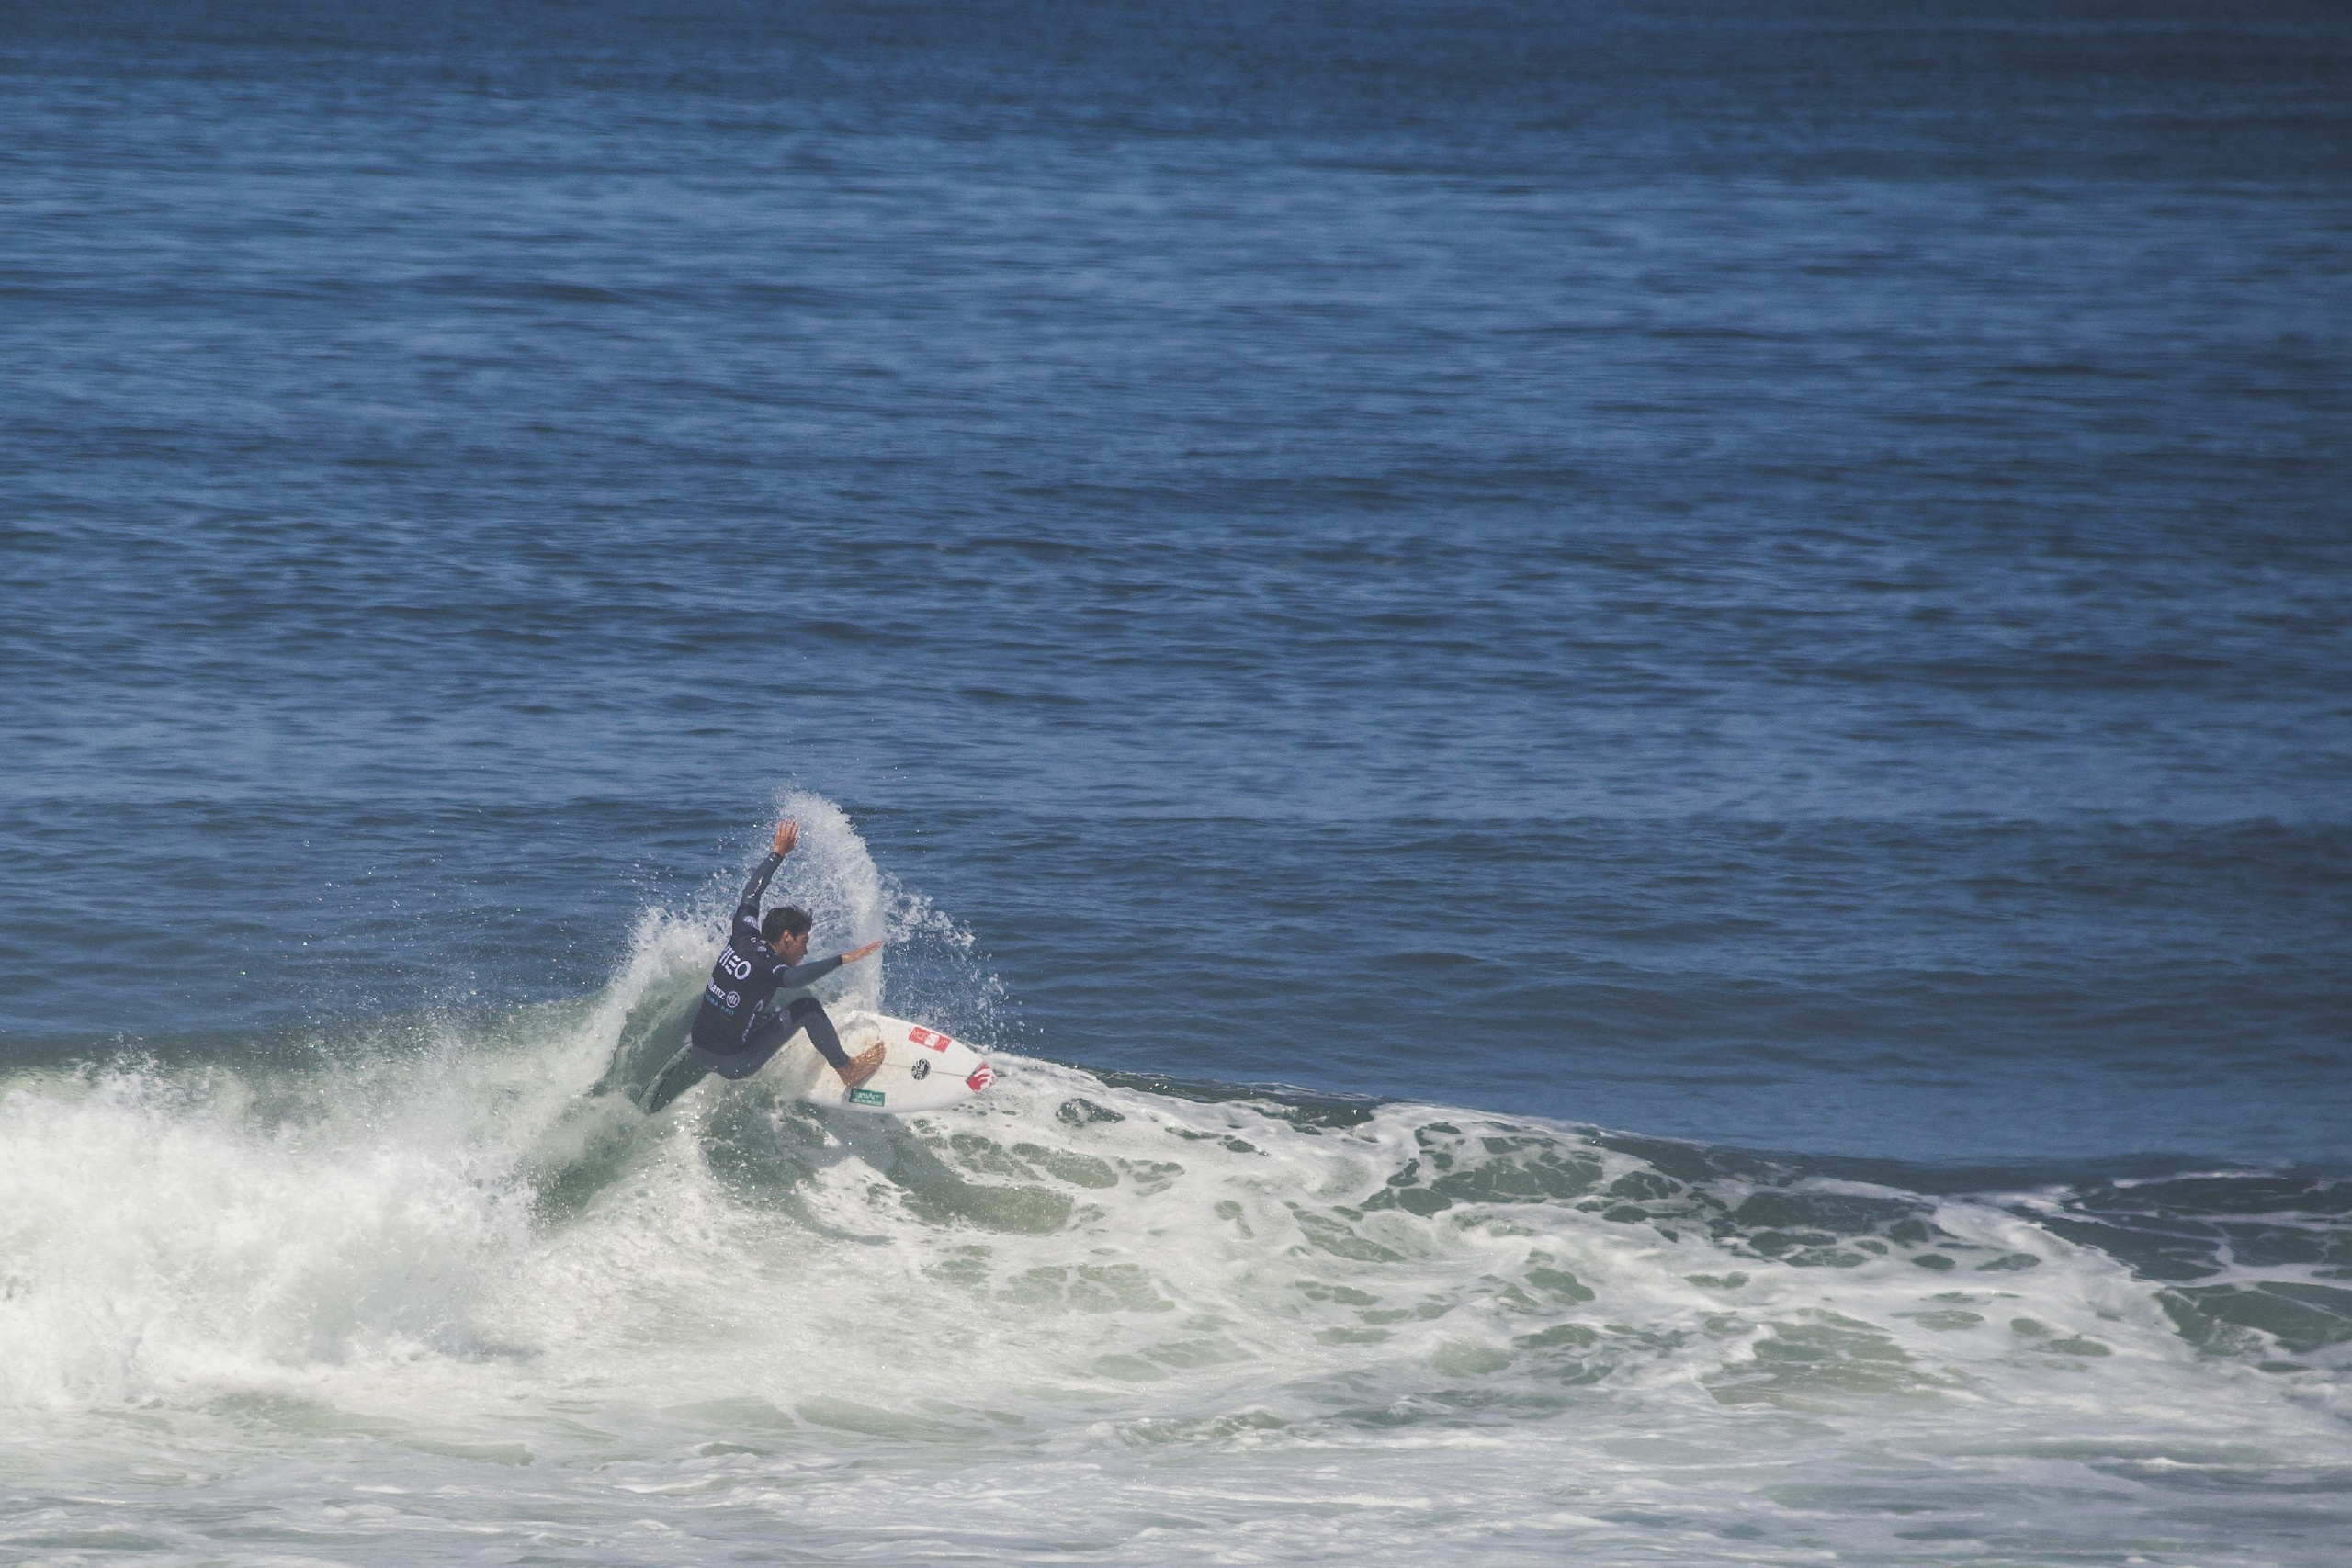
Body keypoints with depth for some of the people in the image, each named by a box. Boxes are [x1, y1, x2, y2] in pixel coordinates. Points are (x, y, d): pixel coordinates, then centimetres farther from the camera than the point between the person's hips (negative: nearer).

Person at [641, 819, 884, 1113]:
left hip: (699, 1052, 7)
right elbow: (795, 977, -44)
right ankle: (847, 1071, 5)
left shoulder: (743, 937, -1)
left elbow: (750, 894, 16)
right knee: (807, 1006, -5)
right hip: (734, 1063, -7)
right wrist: (843, 959, -47)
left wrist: (778, 854, 25)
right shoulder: (763, 964, -21)